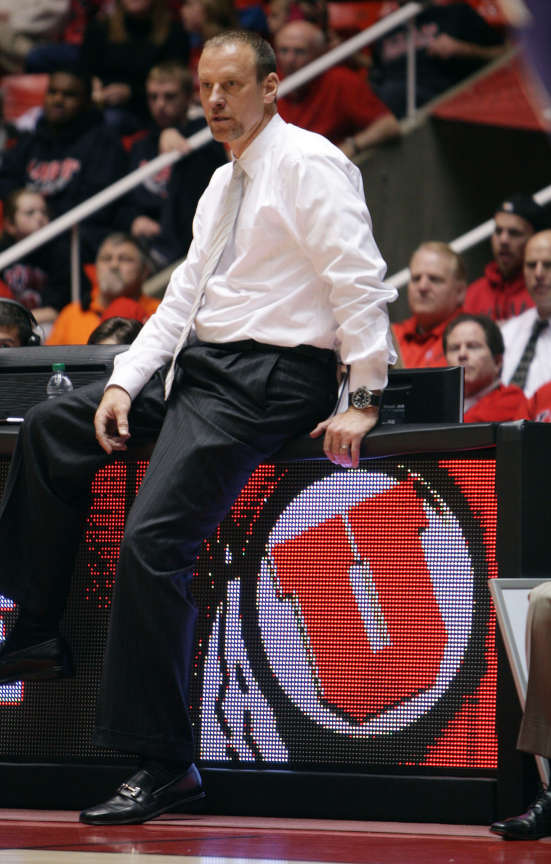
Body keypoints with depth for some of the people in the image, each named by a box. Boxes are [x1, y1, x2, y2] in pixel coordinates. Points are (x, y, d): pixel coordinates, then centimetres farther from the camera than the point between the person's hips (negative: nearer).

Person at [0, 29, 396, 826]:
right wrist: (124, 382, 6)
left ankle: (164, 764, -16)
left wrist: (363, 401, -22)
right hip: (199, 366, 10)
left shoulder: (308, 164, -10)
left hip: (265, 379, -10)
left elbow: (361, 282, -16)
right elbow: (184, 296, 19)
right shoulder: (225, 183, 19)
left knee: (153, 542, -20)